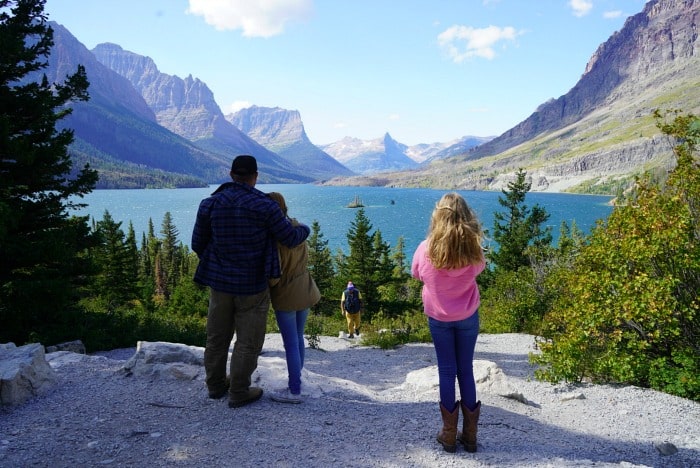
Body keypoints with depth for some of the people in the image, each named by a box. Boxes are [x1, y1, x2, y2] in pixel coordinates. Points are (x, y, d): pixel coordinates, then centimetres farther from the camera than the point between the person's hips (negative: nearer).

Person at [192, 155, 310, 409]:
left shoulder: (210, 204, -3)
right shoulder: (264, 205, -14)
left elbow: (198, 243, 4)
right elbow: (290, 238, -8)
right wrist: (304, 229, 15)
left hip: (219, 282, 5)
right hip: (252, 284, -4)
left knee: (217, 336, 18)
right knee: (248, 341, 8)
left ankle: (215, 385, 33)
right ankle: (238, 393, 17)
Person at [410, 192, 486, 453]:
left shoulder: (427, 249, -18)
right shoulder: (474, 249, -15)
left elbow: (416, 274, 1)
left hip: (438, 317, -1)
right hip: (467, 317, 1)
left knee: (447, 371, 11)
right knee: (466, 370, 14)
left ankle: (449, 434, 19)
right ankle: (470, 434, 22)